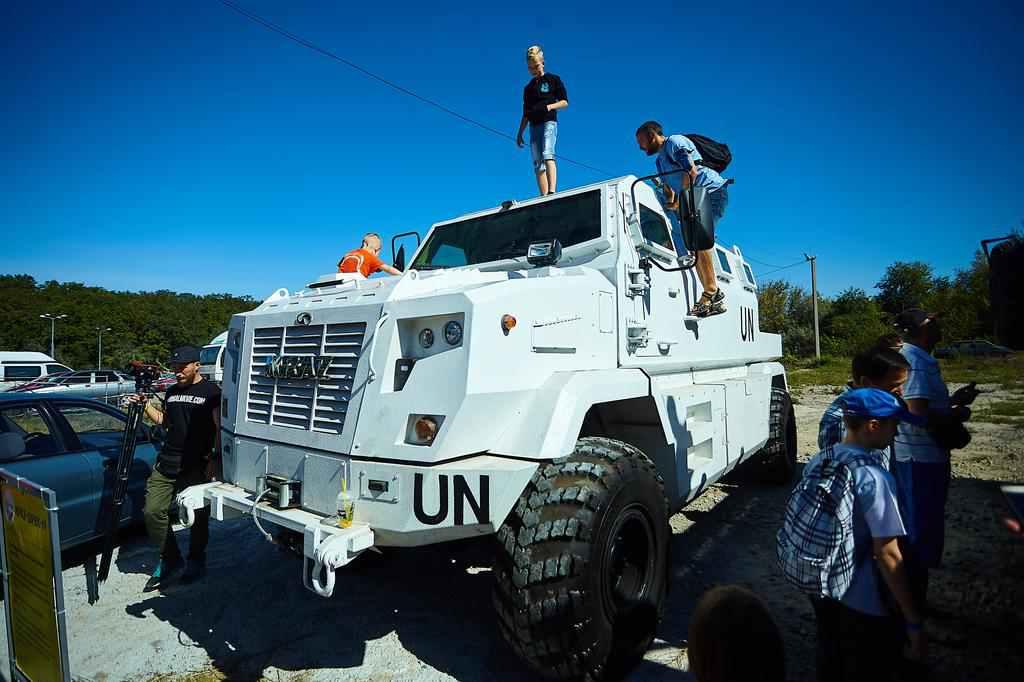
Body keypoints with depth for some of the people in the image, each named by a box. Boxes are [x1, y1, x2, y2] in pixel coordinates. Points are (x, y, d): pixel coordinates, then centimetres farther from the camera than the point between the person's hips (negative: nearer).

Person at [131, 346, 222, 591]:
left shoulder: (211, 392, -6)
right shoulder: (171, 392, 14)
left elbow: (220, 428, -9)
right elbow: (165, 421, 25)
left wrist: (215, 458, -15)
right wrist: (146, 405, 12)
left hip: (196, 467, -6)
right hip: (166, 463, 6)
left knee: (198, 516, 5)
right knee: (153, 511, 2)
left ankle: (196, 562, 25)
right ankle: (169, 559, 21)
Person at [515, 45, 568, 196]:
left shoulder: (553, 79, 10)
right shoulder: (528, 88, 22)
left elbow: (565, 102, 5)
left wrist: (549, 106, -13)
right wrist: (520, 133, 16)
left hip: (549, 122, -5)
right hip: (534, 126, 5)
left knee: (547, 154, -27)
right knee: (538, 164, -5)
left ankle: (552, 192, -39)